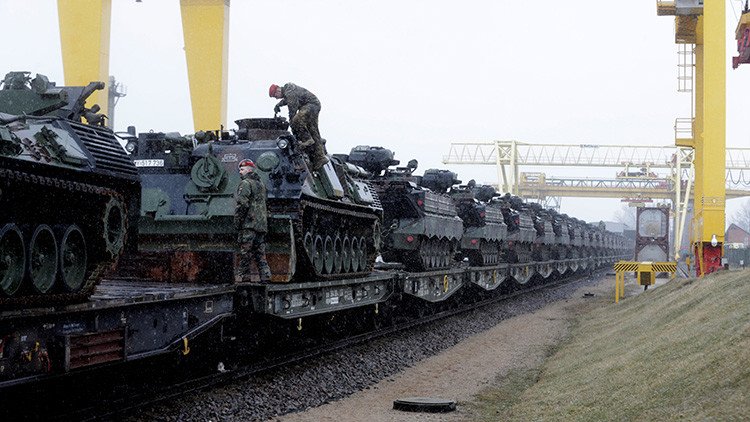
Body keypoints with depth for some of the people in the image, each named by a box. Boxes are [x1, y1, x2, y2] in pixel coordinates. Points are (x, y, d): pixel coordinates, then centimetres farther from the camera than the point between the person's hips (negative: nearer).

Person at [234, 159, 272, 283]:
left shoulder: (245, 183, -7)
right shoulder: (260, 184, 20)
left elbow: (242, 205, -16)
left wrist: (237, 222, -11)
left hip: (249, 224, -8)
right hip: (262, 225, 8)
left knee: (245, 251, -6)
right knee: (260, 252, 9)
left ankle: (243, 275, -7)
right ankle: (265, 275, 3)